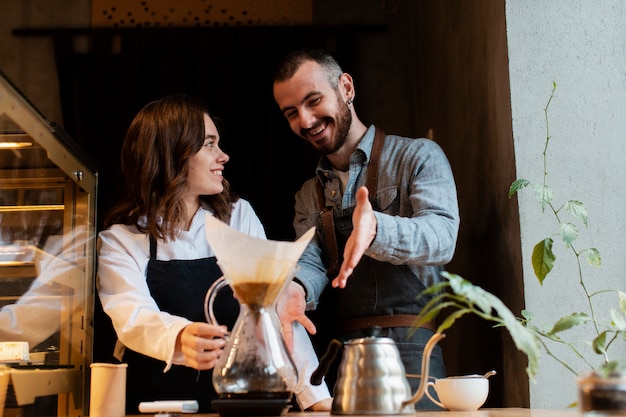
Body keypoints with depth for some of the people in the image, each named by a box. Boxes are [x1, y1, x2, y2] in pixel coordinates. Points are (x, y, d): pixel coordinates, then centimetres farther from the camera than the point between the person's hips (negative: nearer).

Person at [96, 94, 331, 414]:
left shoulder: (239, 216, 5)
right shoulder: (119, 240, -2)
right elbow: (132, 316, -19)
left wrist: (316, 396, -14)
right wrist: (180, 338, -41)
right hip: (153, 402, -1)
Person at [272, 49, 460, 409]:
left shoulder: (417, 156, 1)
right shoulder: (308, 196, 18)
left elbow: (442, 237, -14)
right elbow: (311, 261, 4)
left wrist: (375, 230, -34)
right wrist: (296, 289, -20)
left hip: (405, 347, -4)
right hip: (330, 353, 4)